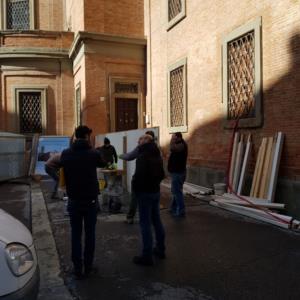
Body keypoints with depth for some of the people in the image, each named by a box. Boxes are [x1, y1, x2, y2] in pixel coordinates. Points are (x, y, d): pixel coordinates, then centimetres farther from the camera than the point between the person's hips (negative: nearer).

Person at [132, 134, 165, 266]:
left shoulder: (143, 156, -16)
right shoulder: (157, 155, 11)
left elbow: (139, 175, -22)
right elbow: (162, 174, 16)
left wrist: (135, 188, -7)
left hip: (145, 193, -9)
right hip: (156, 191, 9)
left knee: (145, 223, -3)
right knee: (156, 220, 17)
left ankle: (147, 256, 2)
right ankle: (160, 249, 28)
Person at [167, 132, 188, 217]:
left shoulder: (182, 144, -16)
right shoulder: (178, 145, 15)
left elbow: (172, 148, -32)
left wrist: (172, 139, -21)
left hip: (178, 172, -11)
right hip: (176, 172, 11)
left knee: (177, 192, -8)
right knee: (175, 191, 18)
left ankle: (181, 211, -4)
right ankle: (174, 208, 29)